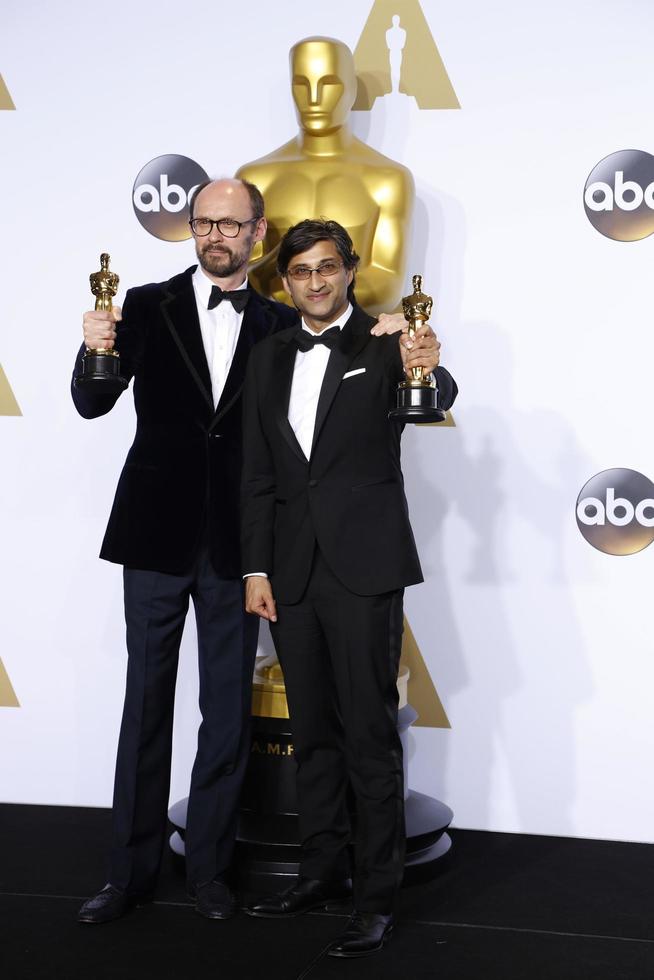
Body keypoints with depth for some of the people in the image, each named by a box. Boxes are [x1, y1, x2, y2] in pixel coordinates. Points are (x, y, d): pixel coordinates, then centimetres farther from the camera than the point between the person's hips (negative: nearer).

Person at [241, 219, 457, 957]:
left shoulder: (383, 342, -2)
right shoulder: (269, 357, 11)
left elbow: (440, 398, -21)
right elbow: (256, 475, 10)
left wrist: (428, 372, -44)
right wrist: (256, 569, 5)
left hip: (364, 564, -5)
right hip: (292, 569, 5)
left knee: (370, 733, -2)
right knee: (312, 730, 14)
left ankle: (378, 896, 6)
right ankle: (322, 871, 26)